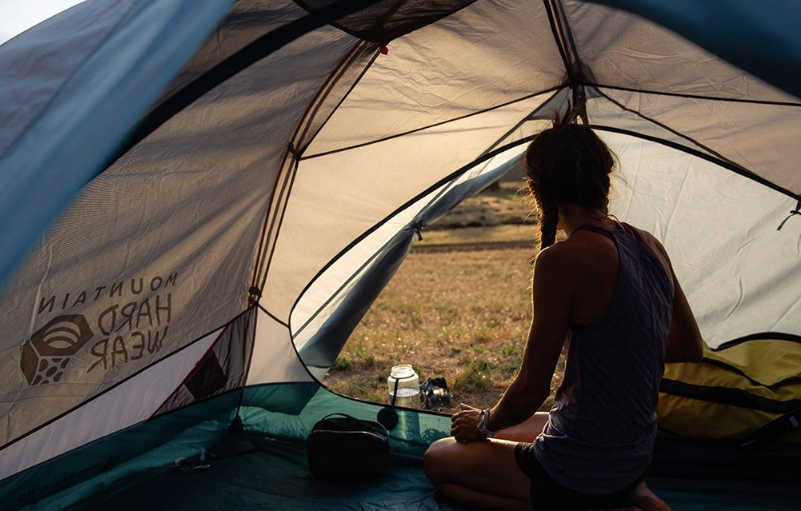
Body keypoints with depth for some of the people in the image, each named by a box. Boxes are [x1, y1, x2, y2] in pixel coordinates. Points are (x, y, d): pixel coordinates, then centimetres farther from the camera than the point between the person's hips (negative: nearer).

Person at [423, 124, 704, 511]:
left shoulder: (563, 260, -26)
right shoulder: (649, 245, -1)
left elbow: (529, 393, -19)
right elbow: (690, 347, 12)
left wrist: (484, 423, 1)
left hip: (584, 474, -8)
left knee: (438, 460, 11)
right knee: (503, 431, 31)